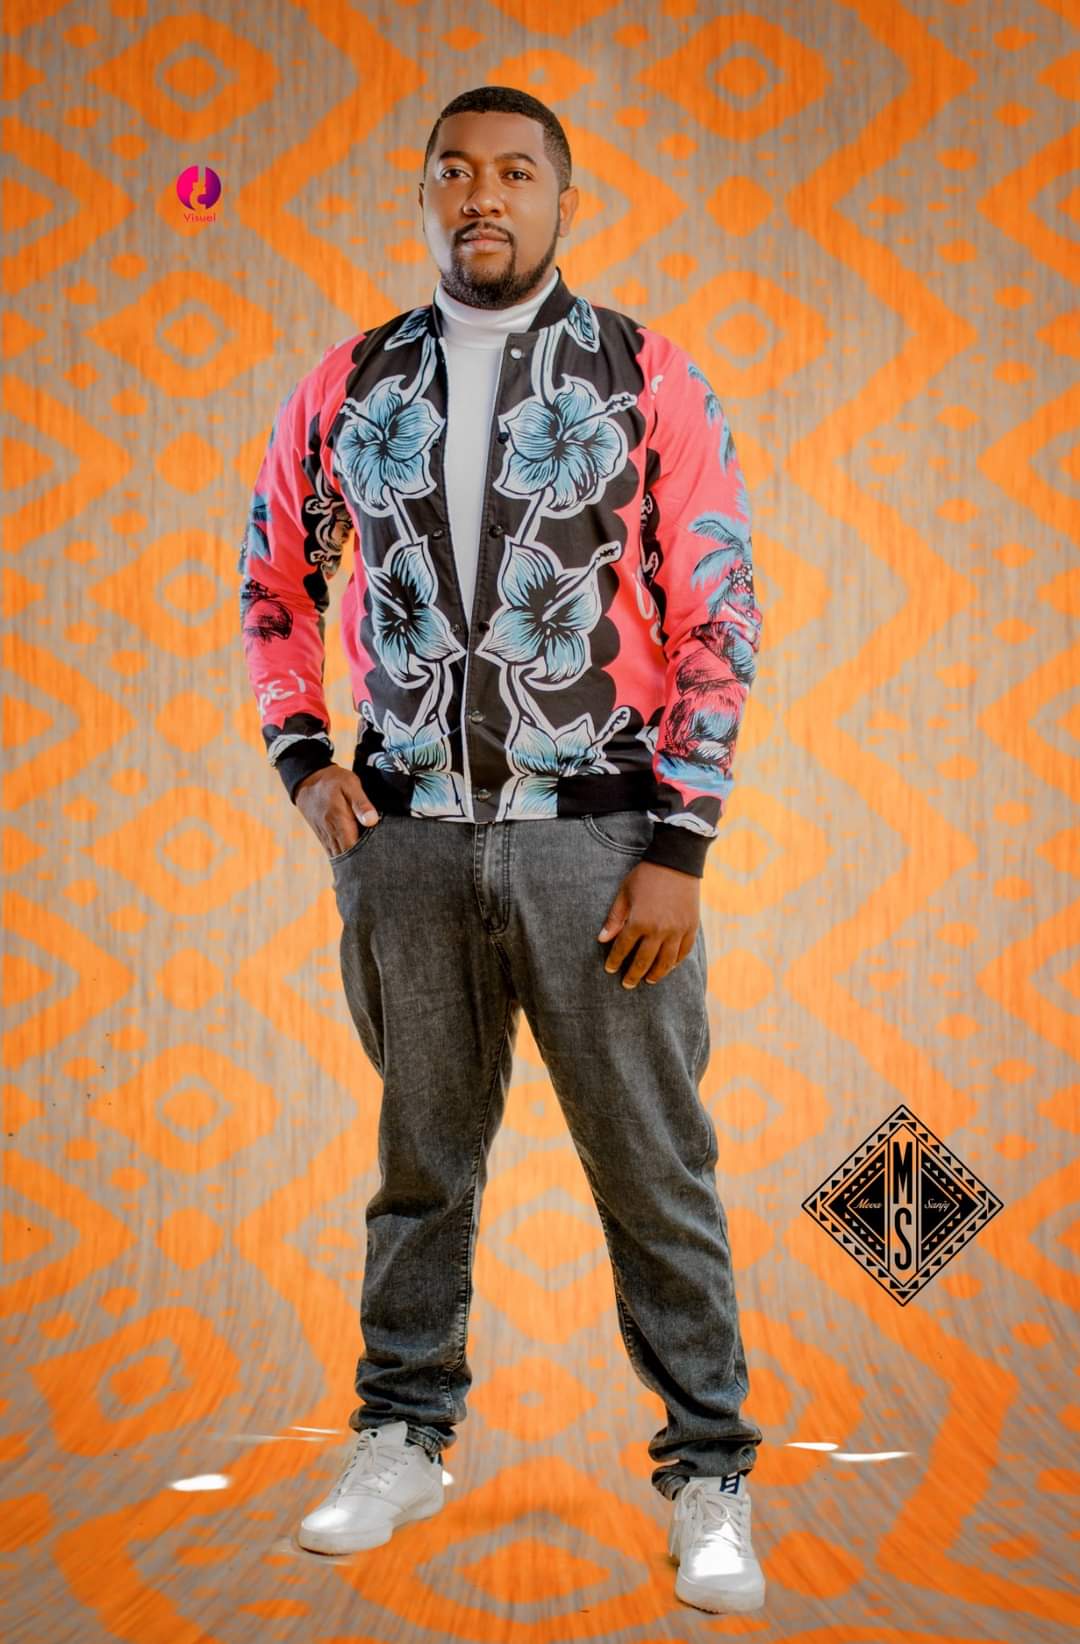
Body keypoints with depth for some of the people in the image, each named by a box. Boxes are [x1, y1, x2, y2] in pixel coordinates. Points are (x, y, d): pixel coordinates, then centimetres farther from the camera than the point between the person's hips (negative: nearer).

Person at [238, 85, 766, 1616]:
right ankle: (405, 1439, 29)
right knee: (421, 1151, 14)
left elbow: (717, 619, -4)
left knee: (654, 1163, 2)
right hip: (406, 835, 3)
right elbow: (276, 583, 18)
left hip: (598, 838, -2)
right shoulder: (350, 387, 7)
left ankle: (710, 1473, 15)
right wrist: (305, 759, 3)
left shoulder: (648, 380, -2)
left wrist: (678, 850, -9)